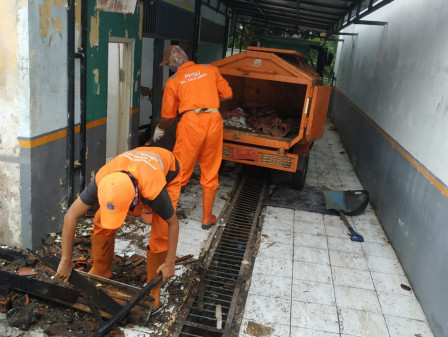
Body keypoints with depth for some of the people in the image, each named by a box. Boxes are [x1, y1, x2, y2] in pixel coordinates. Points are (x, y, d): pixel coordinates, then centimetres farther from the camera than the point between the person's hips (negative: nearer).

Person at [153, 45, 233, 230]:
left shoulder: (173, 81, 7)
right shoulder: (210, 69, 13)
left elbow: (168, 114, 12)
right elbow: (227, 94, 16)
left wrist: (159, 130, 31)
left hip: (190, 122, -2)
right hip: (214, 120, 2)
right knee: (210, 173, 12)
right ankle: (207, 218, 22)